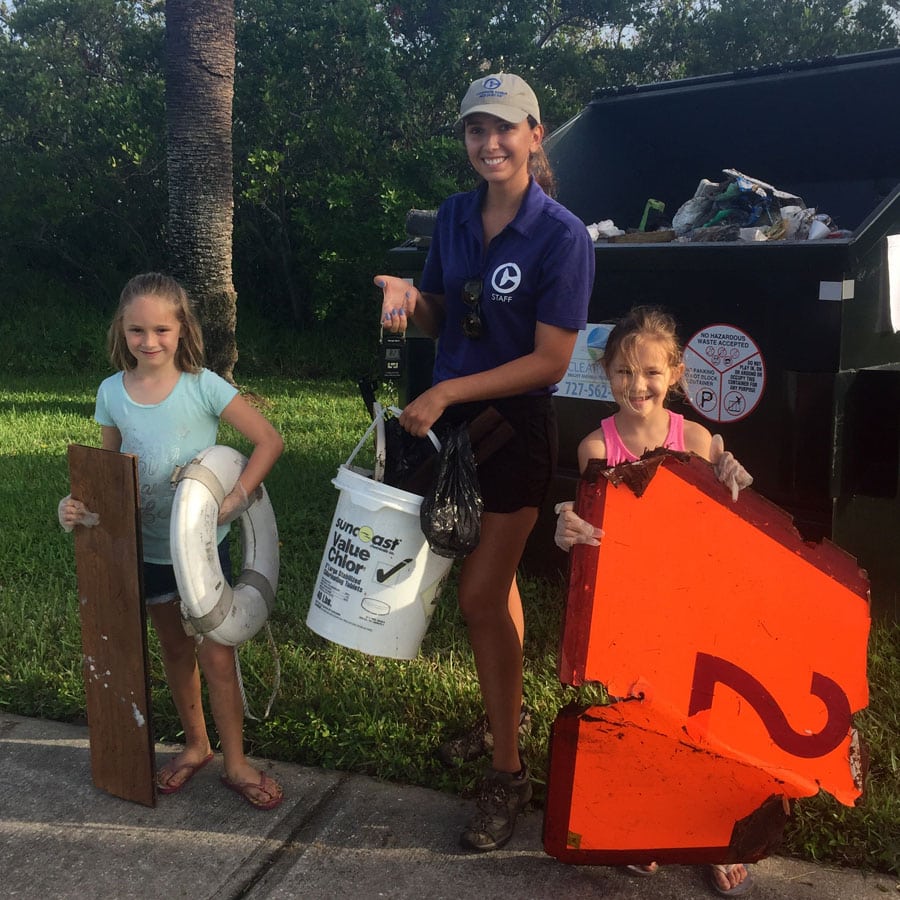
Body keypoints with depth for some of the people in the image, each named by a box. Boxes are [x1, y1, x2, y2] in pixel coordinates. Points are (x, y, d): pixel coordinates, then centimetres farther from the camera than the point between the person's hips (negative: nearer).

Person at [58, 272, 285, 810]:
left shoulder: (203, 386, -14)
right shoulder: (112, 393, -4)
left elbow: (269, 441, -16)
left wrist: (234, 500, -25)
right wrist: (79, 505, -15)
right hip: (147, 547, 4)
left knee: (216, 653, 2)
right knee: (175, 649, 19)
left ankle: (236, 763, 20)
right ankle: (195, 745, 39)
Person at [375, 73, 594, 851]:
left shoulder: (562, 236, -16)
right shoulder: (454, 216, 3)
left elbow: (552, 359, -19)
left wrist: (445, 394, -22)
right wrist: (407, 298, -12)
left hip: (515, 426, -6)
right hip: (449, 417, 6)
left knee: (480, 596, -5)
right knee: (494, 577, 19)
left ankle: (509, 774, 11)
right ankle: (506, 709, 39)